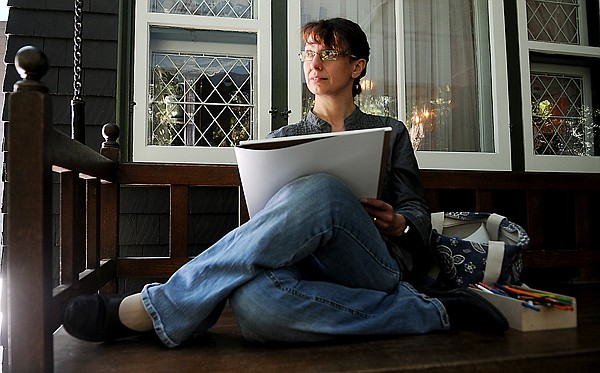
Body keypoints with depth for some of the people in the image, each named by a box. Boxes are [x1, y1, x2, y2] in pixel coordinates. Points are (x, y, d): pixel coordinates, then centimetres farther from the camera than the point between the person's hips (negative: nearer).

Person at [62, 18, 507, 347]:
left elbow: (418, 216, 18)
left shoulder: (389, 133, 22)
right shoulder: (284, 139, 25)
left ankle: (160, 308, -25)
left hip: (378, 267, 1)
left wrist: (398, 223, -6)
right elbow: (264, 216, 19)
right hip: (305, 265, 0)